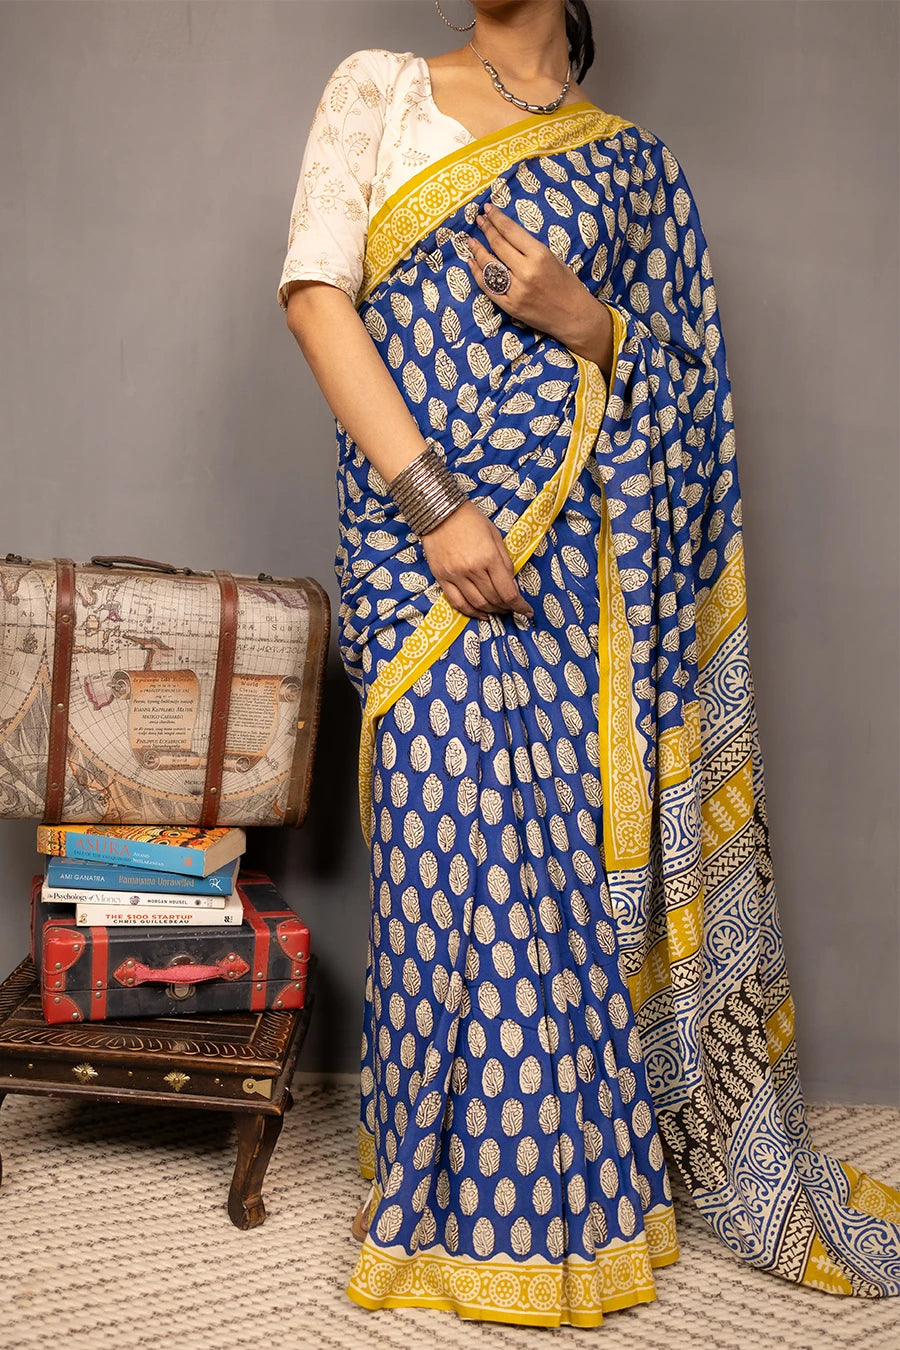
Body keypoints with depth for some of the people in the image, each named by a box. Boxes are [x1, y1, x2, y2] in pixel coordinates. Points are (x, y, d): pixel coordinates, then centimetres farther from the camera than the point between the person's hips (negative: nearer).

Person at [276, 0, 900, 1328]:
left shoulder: (631, 161, 17)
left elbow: (675, 373, 16)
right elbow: (315, 292, -2)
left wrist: (583, 320, -8)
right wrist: (433, 500, -13)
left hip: (572, 545, 2)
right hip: (417, 514, -1)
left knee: (572, 830, 2)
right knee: (450, 832, -3)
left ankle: (569, 1178, 21)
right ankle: (459, 1186, 16)